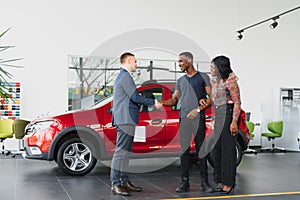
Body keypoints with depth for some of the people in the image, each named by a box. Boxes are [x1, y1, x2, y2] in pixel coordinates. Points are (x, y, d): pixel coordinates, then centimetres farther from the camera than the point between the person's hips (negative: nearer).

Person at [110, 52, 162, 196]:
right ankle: (115, 184, -8)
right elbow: (135, 97, -16)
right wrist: (153, 102, -5)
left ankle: (124, 181, 17)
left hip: (124, 119, 11)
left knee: (126, 152, 12)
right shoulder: (125, 76, -10)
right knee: (121, 151, -10)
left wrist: (150, 103, 20)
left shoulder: (121, 76, 23)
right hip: (125, 119, -11)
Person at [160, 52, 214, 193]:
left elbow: (211, 98, -1)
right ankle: (184, 182, 6)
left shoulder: (203, 77, 5)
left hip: (198, 118, -4)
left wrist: (198, 110, -10)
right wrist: (160, 102, 2)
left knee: (201, 149, -2)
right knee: (184, 150, 2)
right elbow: (174, 100, 18)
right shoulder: (181, 81, 19)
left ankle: (204, 182, 4)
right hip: (183, 118, 4)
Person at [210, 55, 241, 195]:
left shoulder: (230, 81, -11)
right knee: (217, 148, 10)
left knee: (227, 148, -5)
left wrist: (234, 122, -17)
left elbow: (237, 102, -12)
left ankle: (229, 183, 2)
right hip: (217, 116, 9)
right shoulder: (213, 80, 13)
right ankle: (220, 180, 21)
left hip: (228, 114, -8)